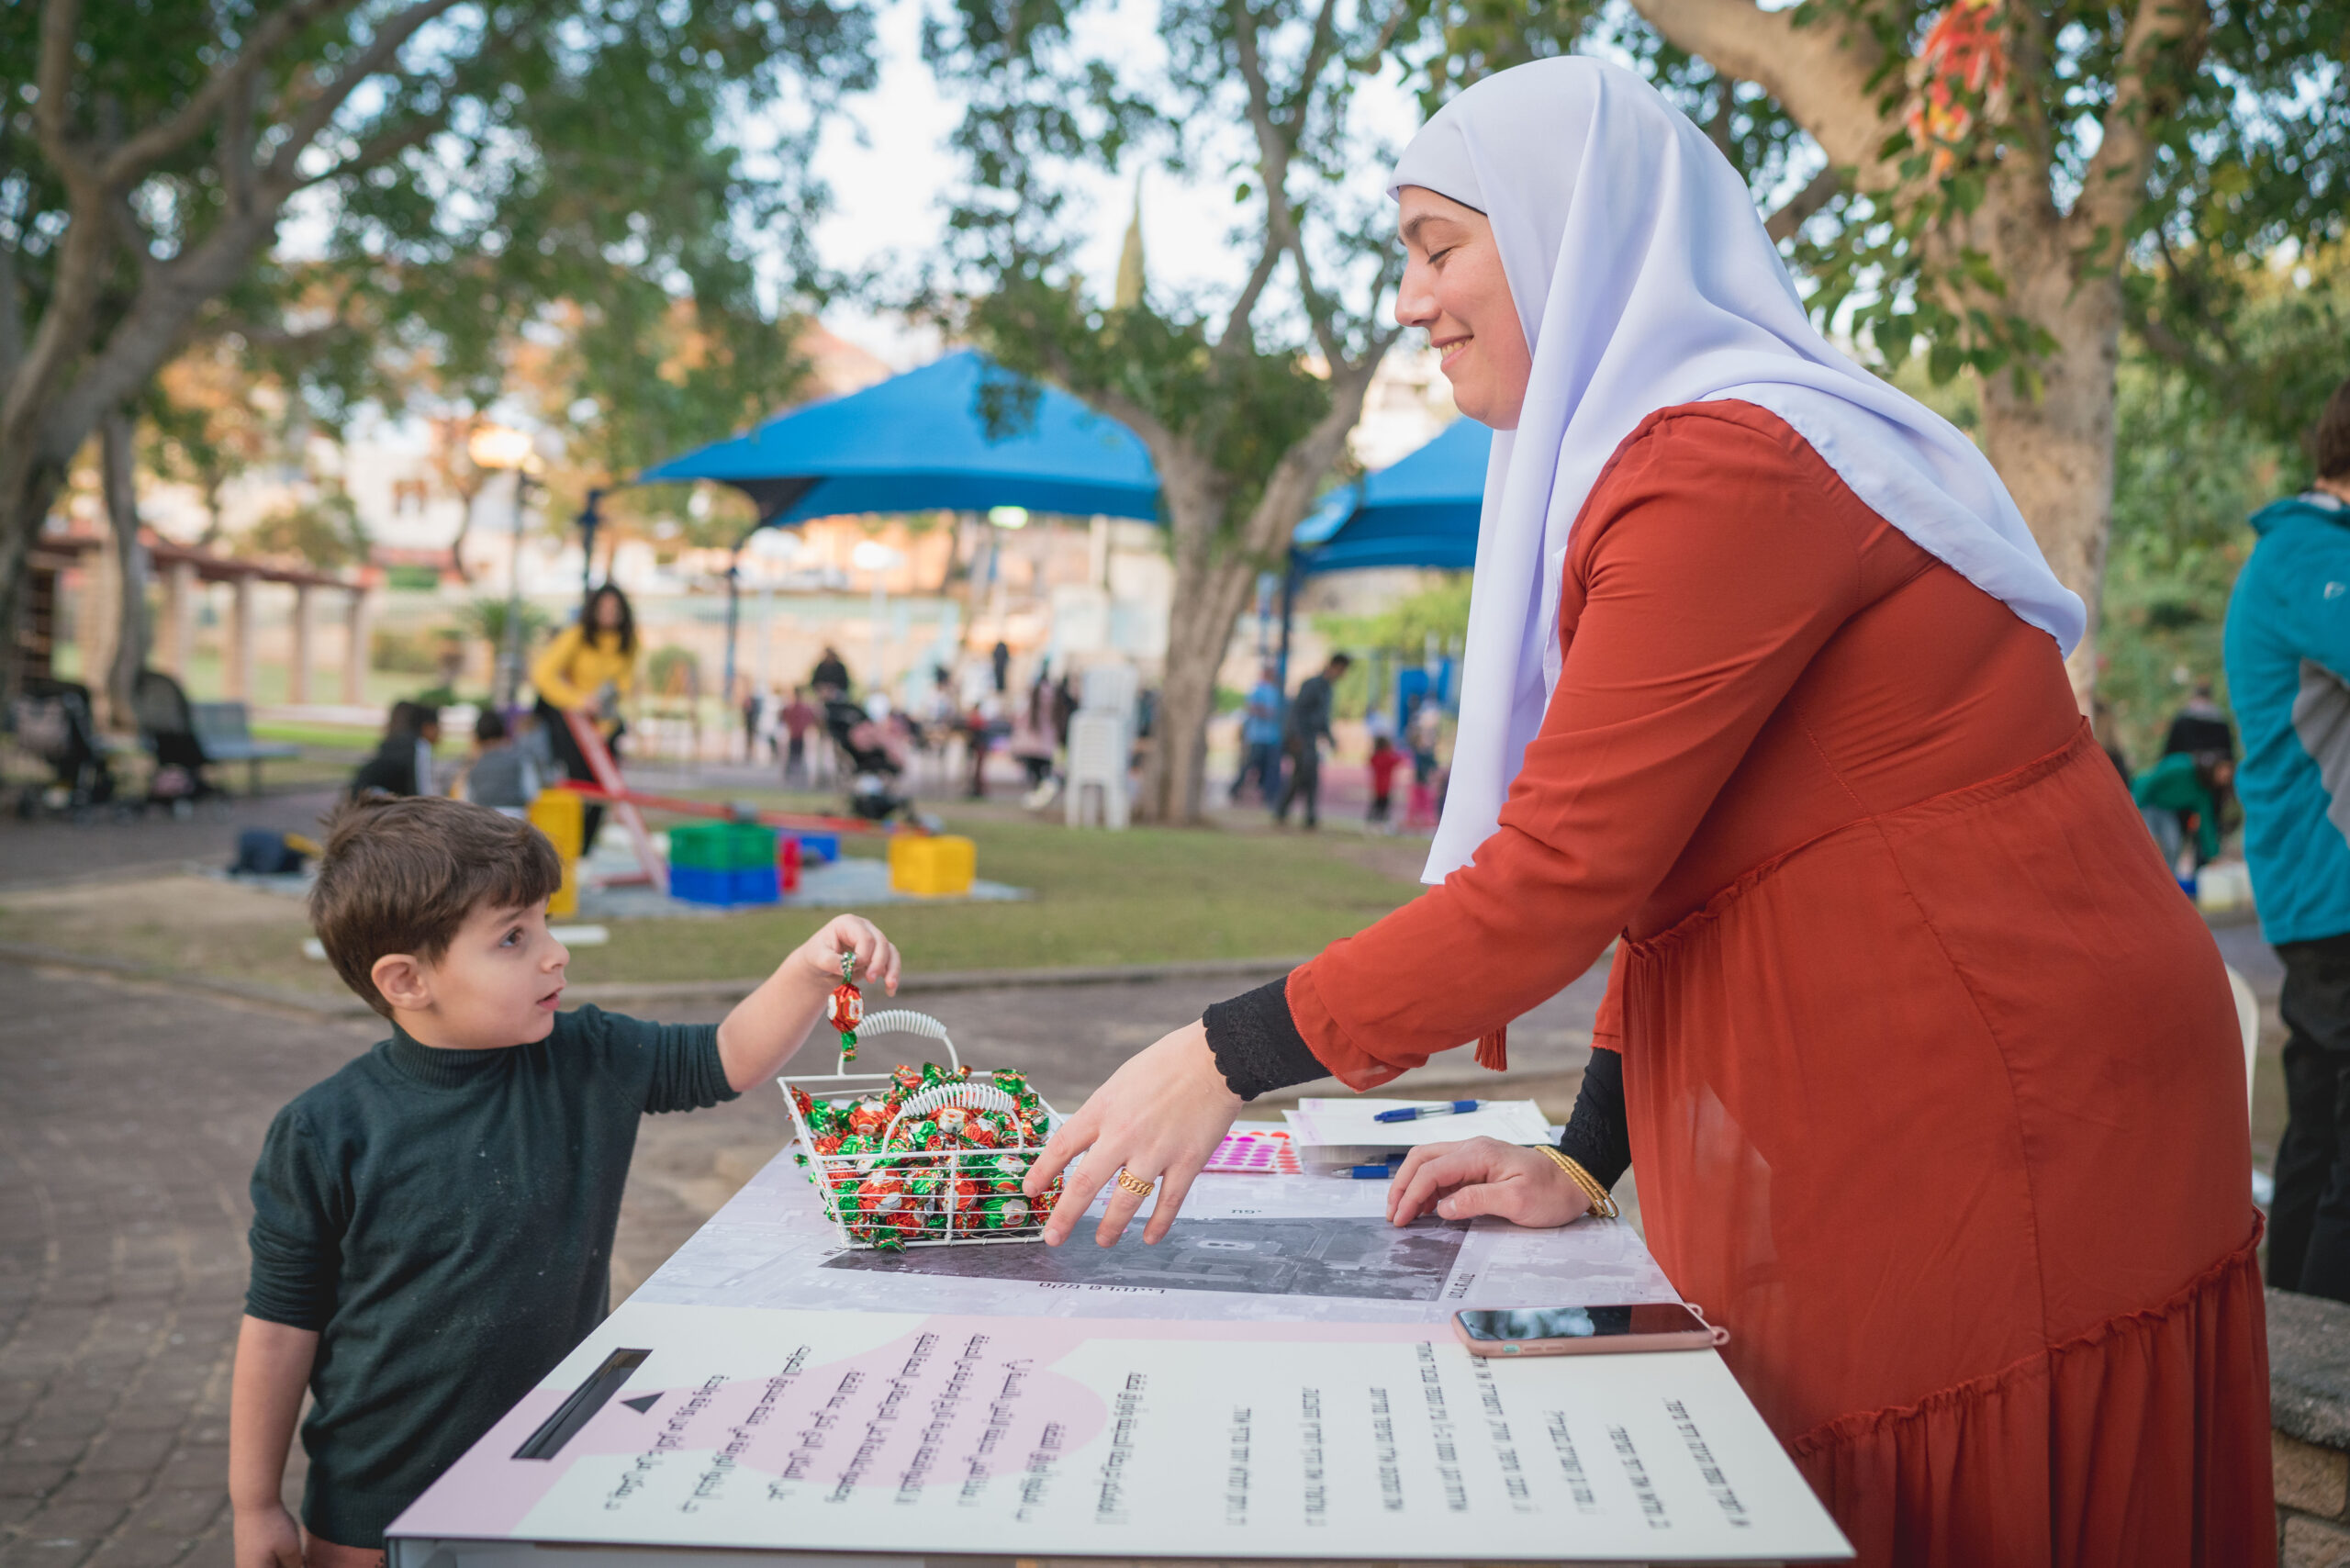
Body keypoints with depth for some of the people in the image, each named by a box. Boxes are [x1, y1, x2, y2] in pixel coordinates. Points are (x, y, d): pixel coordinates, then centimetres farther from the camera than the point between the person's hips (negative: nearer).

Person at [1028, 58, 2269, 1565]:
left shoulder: (1725, 470, -18)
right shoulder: (1672, 453, 15)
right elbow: (1659, 856, 14)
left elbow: (1560, 878, -23)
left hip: (1998, 1146, -10)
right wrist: (1584, 1162, 7)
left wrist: (1231, 1055, -15)